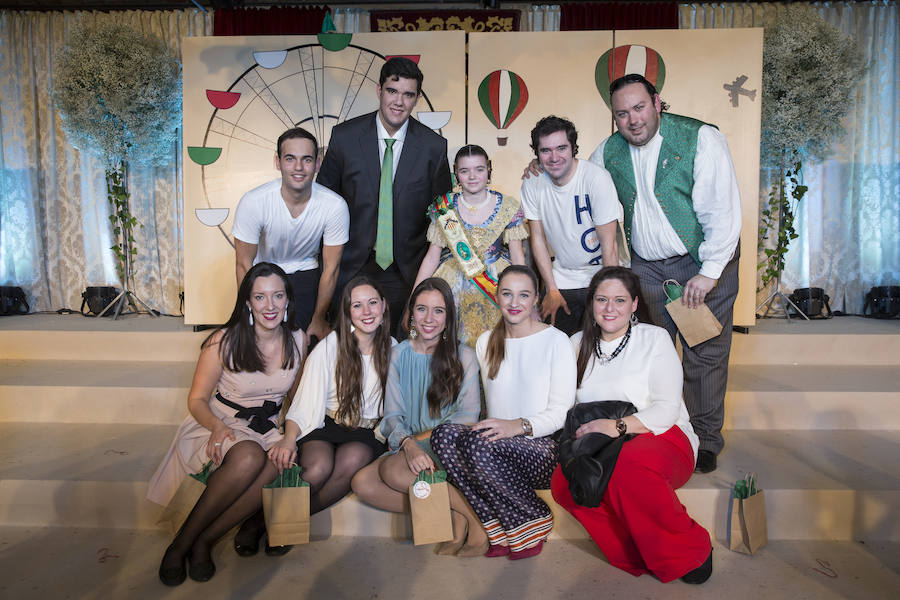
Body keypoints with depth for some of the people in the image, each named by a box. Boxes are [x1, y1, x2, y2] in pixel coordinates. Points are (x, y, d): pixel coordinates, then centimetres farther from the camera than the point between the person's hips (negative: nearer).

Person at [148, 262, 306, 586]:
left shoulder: (298, 340, -2)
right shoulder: (224, 341, -11)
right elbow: (197, 399, -5)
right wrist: (217, 427, -26)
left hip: (268, 428, 3)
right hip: (219, 425, -3)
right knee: (249, 457, -36)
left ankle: (204, 540, -15)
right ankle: (182, 543, -15)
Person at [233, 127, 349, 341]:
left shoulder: (335, 206, -23)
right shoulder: (253, 202, -25)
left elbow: (330, 268, -13)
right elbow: (244, 265, -14)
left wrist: (318, 319, -7)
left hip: (306, 273, 0)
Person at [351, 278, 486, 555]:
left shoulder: (464, 356, 1)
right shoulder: (399, 354, 9)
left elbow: (468, 416, -5)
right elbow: (393, 414, 3)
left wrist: (421, 438, -19)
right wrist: (408, 444, -19)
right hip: (409, 447, 4)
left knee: (391, 470, -29)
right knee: (362, 483, -22)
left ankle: (472, 514, -15)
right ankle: (451, 516, -17)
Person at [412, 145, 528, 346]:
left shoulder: (508, 207, 1)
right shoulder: (444, 208, 2)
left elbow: (517, 256, 3)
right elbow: (432, 257, 3)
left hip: (498, 283, 0)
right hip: (454, 284, 0)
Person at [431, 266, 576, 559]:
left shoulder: (556, 340, -1)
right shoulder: (486, 342, 15)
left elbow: (562, 411, -7)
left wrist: (519, 425, -23)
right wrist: (495, 426, -2)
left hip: (544, 448, -5)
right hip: (500, 443, 5)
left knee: (478, 442, -32)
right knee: (444, 434, -24)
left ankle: (532, 522, -8)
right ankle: (499, 530, -15)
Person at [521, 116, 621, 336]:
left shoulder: (597, 178, -18)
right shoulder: (532, 182, -6)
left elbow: (609, 245, -18)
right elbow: (538, 237, 1)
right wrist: (552, 290, -1)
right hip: (562, 280, 3)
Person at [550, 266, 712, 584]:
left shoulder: (654, 338, 0)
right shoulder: (578, 344, 12)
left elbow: (666, 409, -8)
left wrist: (618, 426, -22)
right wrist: (579, 432, -8)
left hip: (660, 438, -3)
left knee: (626, 464, -37)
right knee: (562, 482, -27)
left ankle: (689, 554, -12)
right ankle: (643, 556, -12)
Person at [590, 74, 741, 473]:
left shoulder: (700, 139, -11)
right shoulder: (610, 151, 4)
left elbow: (723, 213, -15)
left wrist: (708, 274, -18)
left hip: (703, 262, -3)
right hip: (646, 266, 4)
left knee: (705, 356, 3)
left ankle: (706, 440, 22)